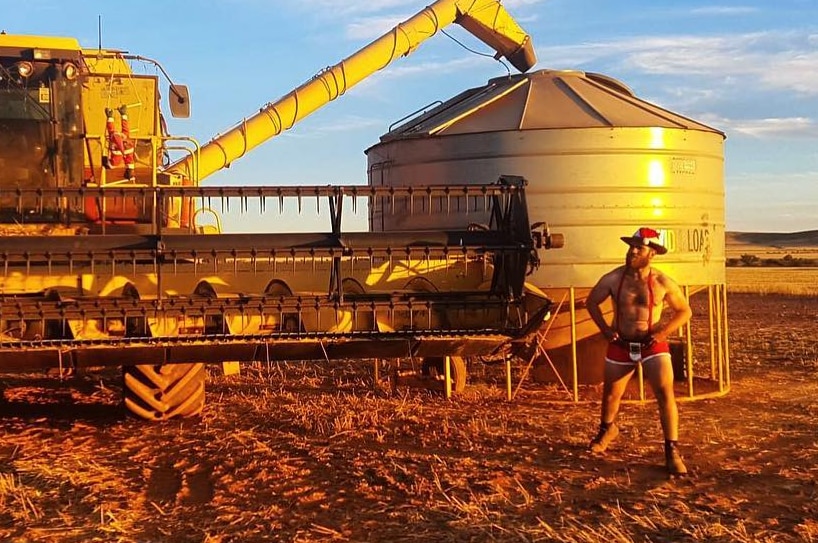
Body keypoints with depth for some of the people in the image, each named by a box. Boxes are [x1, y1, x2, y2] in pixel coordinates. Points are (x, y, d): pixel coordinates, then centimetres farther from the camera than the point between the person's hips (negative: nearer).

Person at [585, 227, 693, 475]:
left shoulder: (663, 283, -10)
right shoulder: (613, 278, -7)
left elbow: (685, 311, 2)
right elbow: (591, 302, 8)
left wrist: (664, 331, -12)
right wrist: (605, 328, -4)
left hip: (653, 345, -2)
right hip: (620, 345, 2)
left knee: (665, 393, -16)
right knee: (610, 394, 15)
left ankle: (672, 451, -7)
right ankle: (607, 429, 46)